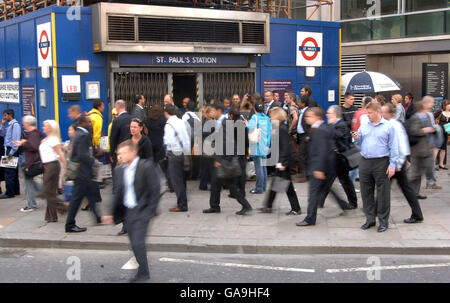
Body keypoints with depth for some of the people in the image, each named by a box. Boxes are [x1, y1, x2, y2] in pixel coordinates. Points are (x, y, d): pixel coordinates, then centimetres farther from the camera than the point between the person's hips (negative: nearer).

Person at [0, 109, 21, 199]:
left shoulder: (15, 124, -13)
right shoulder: (8, 125, 15)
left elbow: (16, 139, -18)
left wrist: (12, 152, -20)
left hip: (12, 150, -9)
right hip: (8, 149, 9)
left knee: (9, 172, -8)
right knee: (13, 172, 13)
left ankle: (9, 193, -6)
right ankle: (16, 191, 20)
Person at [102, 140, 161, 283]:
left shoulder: (146, 166, -12)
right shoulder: (119, 170, 8)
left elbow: (155, 190, -11)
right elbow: (117, 193, 14)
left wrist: (150, 211, -13)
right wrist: (113, 214, 10)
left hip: (141, 211, -6)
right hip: (127, 211, 6)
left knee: (138, 242, -12)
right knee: (135, 244, 11)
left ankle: (143, 273, 2)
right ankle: (142, 272, 25)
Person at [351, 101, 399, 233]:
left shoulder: (388, 126, -1)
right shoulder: (364, 126, 12)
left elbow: (393, 147, -3)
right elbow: (359, 144, 18)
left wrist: (392, 165, -9)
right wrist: (356, 139, -5)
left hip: (381, 163, -4)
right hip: (365, 163, 5)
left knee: (383, 193, 1)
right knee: (366, 192, 9)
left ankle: (383, 221, 11)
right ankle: (370, 219, 21)